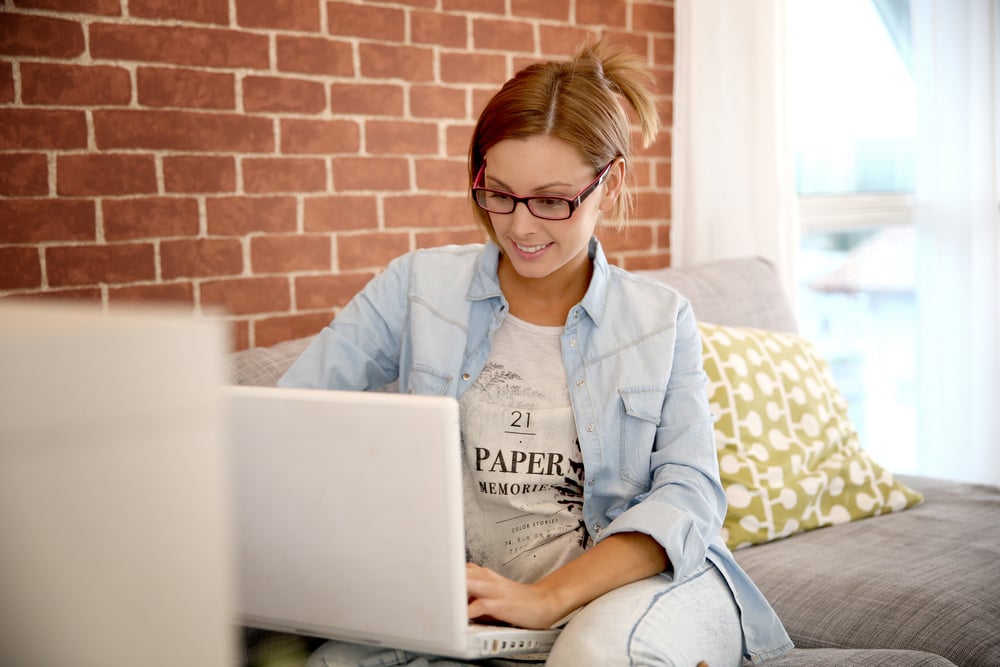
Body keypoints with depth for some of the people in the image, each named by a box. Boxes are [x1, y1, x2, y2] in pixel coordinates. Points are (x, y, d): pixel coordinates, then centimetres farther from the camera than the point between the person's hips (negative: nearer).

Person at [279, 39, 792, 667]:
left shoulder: (663, 321, 6)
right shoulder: (419, 287, 6)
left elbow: (689, 494, -5)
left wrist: (549, 596, -22)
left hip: (647, 576, -2)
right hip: (478, 594, 2)